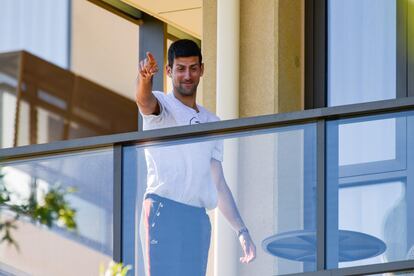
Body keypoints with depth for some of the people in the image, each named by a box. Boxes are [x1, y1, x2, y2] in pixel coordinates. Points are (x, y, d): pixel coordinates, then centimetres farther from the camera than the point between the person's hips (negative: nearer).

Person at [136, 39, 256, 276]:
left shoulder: (211, 122, 21)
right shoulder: (162, 105, 5)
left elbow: (218, 184, 21)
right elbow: (145, 101, -22)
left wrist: (242, 230, 13)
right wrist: (145, 78, -46)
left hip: (199, 218, 6)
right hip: (164, 209, -6)